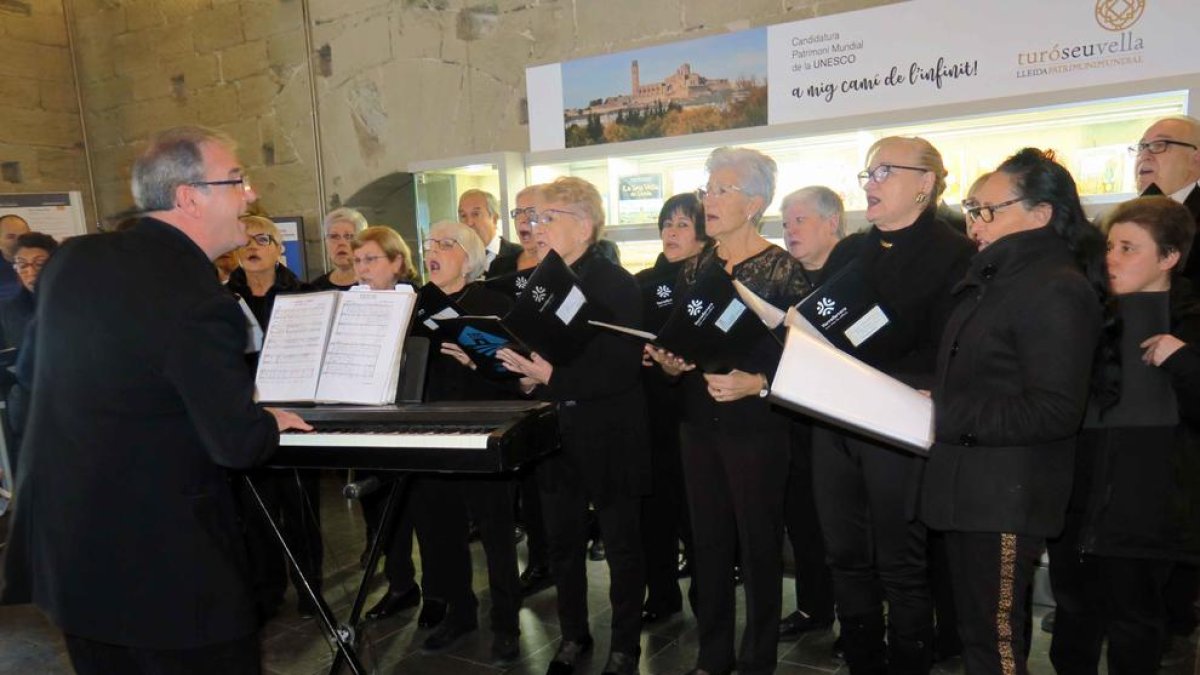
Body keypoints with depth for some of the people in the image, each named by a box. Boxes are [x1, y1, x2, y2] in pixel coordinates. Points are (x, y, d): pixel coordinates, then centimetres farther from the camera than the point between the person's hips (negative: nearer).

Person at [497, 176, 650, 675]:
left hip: (608, 438, -6)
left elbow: (622, 369, -22)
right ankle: (573, 634, 39)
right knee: (562, 543, 18)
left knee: (621, 545, 11)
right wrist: (521, 368, -8)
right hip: (555, 435, 6)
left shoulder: (614, 283, -14)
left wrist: (552, 375, -27)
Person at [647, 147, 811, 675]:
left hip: (756, 426, -5)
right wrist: (670, 362, -6)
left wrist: (755, 384, -24)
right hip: (699, 424, 5)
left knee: (758, 542, 7)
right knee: (708, 539, 13)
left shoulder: (783, 270, -8)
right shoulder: (694, 270, 9)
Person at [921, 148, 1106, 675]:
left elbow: (1055, 411, -23)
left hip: (1007, 498, -9)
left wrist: (946, 416, -21)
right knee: (975, 632, 19)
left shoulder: (1057, 290, -15)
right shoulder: (995, 280, 16)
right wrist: (934, 408, 3)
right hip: (968, 490, 9)